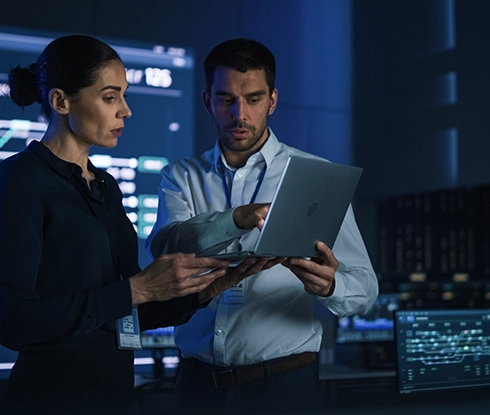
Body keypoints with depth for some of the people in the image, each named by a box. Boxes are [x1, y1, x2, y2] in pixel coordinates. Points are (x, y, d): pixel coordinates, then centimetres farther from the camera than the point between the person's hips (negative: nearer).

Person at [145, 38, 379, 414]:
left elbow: (364, 287, -6)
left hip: (284, 383, -1)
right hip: (199, 383, 2)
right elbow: (164, 247, -15)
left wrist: (329, 286, -28)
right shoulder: (182, 177, 5)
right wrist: (237, 220, -32)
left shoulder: (316, 176, -2)